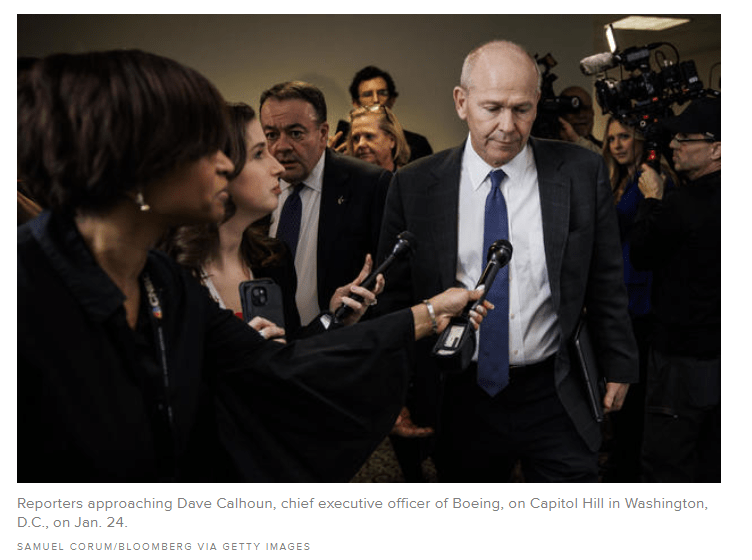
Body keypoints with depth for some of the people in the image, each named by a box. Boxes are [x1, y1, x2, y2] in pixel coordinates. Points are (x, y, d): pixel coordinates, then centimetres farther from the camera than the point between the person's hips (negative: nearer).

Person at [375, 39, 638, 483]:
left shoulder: (582, 173, -3)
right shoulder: (414, 186, -3)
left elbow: (606, 281, 5)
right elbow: (395, 295, 1)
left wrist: (618, 365, 8)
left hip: (557, 400, 0)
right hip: (460, 402, 1)